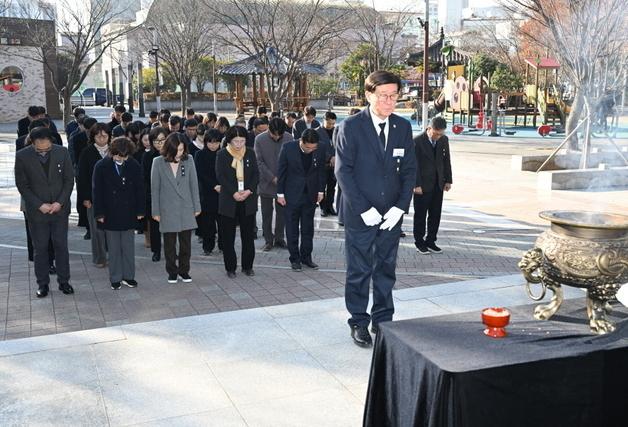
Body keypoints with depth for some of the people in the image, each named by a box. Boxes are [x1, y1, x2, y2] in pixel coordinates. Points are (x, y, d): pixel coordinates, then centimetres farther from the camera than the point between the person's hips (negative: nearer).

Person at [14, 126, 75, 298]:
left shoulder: (62, 152, -7)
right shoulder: (22, 156, -10)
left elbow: (69, 180, -1)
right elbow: (22, 185, -5)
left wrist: (60, 202, -10)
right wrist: (39, 205, -13)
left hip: (60, 209, 1)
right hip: (36, 211, -1)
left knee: (61, 246, 9)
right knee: (40, 248, 9)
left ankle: (64, 281, 22)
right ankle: (43, 283, 23)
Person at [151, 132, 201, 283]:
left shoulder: (188, 160, -3)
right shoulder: (158, 162, -5)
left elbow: (194, 184, 3)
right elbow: (154, 188, -1)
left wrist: (197, 207, 4)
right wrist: (155, 211, -1)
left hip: (186, 208, 1)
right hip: (167, 210, -1)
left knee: (186, 242, 7)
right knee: (169, 244, 8)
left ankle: (184, 271, 22)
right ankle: (172, 272, 23)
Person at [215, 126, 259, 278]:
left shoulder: (250, 153, 7)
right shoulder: (222, 155, 0)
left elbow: (256, 174, 4)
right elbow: (220, 176, -7)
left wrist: (249, 190, -12)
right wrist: (234, 193, -17)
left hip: (248, 200, 2)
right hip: (228, 201, -2)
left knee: (248, 235, 6)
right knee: (228, 237, 3)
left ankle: (247, 266, 18)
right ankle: (230, 268, 14)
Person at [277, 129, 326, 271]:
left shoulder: (320, 151, -9)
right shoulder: (288, 148, -15)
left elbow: (321, 171, 6)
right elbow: (281, 171, -6)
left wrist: (321, 191, 6)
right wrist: (280, 193, -5)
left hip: (310, 195, 2)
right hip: (292, 194, -2)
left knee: (308, 228, 11)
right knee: (292, 228, 6)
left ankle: (306, 257, 23)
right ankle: (295, 258, 17)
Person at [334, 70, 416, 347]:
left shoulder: (403, 127, 5)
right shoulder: (350, 127, -8)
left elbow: (409, 170, 6)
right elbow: (343, 171, -10)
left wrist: (400, 207, -5)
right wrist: (364, 209, -14)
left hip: (392, 214, 4)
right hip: (360, 215, -3)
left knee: (386, 270, 12)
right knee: (359, 271, 6)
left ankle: (383, 321, 26)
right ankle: (359, 323, 22)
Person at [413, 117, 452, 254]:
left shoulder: (444, 140, 5)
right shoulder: (418, 141, -12)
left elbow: (447, 160, 12)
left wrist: (448, 180, 10)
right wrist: (417, 185, -16)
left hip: (438, 184, 5)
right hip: (423, 185, -5)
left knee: (435, 215, 8)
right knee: (420, 215, 5)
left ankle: (430, 241, 18)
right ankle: (419, 242, 16)